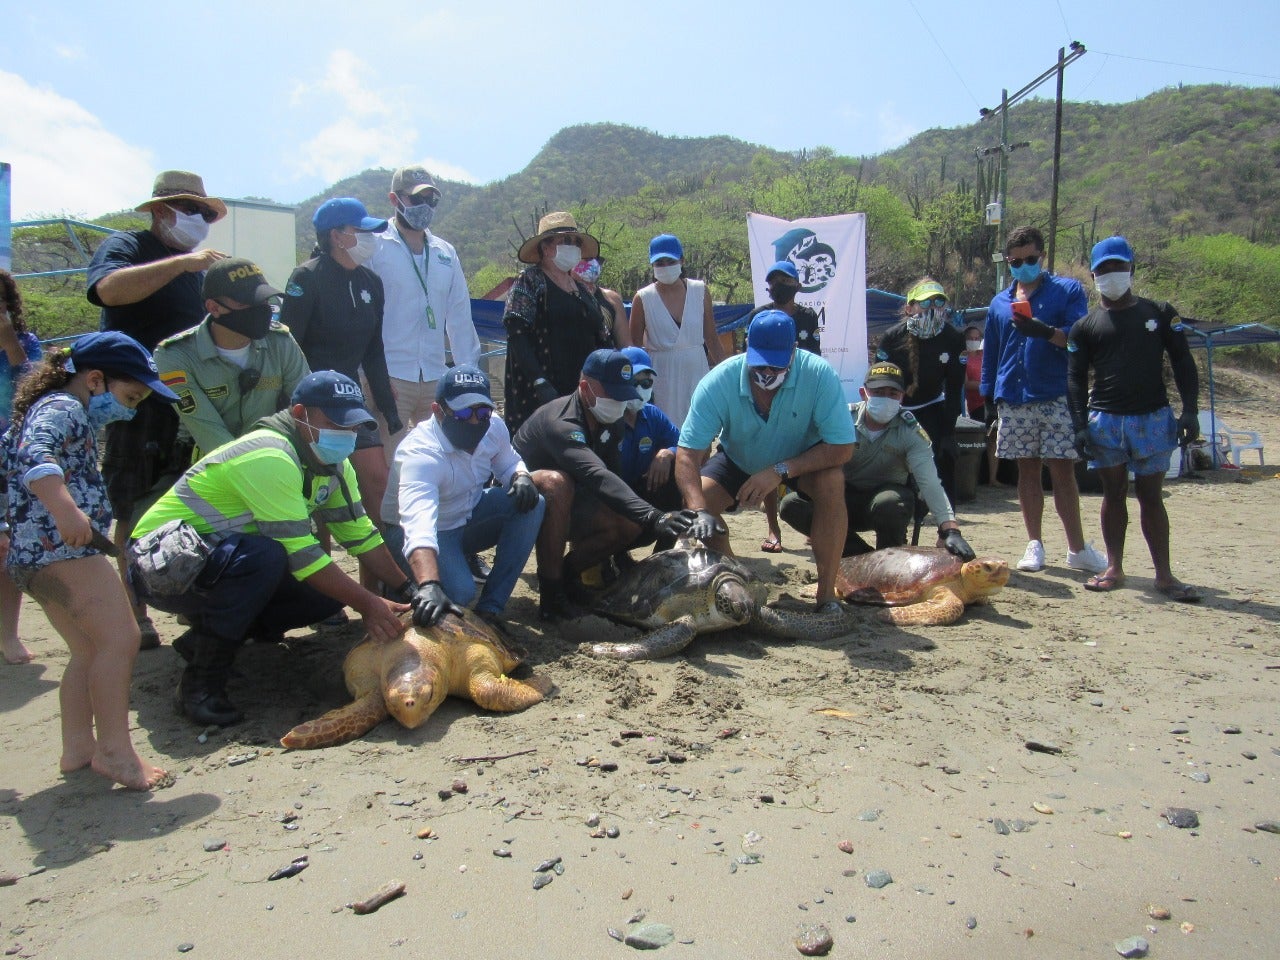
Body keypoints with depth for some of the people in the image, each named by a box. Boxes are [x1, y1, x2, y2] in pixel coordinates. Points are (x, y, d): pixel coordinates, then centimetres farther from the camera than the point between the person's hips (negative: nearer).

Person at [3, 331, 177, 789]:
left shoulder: (68, 415, 22)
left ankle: (78, 747, 20)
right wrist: (64, 508, -42)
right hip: (61, 548, -11)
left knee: (90, 652, 15)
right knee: (120, 637, -14)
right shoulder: (62, 407, -9)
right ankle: (114, 749, -11)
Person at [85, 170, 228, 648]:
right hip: (139, 405, -6)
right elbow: (109, 288, -26)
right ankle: (135, 613, 7)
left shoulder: (195, 265, 18)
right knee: (136, 513, -1)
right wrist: (181, 262, -27)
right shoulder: (124, 246, -3)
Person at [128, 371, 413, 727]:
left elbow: (360, 535, 3)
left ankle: (205, 636, 9)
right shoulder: (269, 458, -27)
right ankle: (201, 681, -19)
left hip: (226, 561, 9)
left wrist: (409, 589, -6)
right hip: (163, 565, -9)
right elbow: (301, 554, -30)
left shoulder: (332, 463, 1)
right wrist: (367, 604, -28)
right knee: (265, 556, -36)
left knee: (331, 590, -6)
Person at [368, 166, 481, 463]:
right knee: (388, 465, -5)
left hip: (435, 379, 5)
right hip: (391, 376, -5)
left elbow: (460, 315, 16)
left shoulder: (446, 253, 15)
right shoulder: (376, 248, -1)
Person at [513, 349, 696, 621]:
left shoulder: (608, 423, -3)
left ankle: (567, 572, 5)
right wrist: (653, 518, -55)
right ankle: (551, 590, -28)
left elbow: (613, 475, 3)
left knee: (633, 523, -15)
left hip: (564, 507, 7)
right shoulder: (562, 423, -31)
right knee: (556, 482, -40)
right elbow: (598, 478, -46)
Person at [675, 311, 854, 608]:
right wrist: (699, 510, -50)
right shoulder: (718, 383, -32)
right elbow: (687, 453, -34)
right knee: (693, 501, -21)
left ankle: (827, 594, -20)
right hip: (738, 459, 2)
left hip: (803, 457, -1)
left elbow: (842, 447, -31)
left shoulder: (819, 375, -33)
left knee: (832, 483, -33)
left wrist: (780, 471, -39)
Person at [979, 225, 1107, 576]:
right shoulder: (999, 303, 15)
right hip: (1013, 400, 3)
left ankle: (1078, 549, 6)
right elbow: (990, 354, 18)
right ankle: (1035, 546, 14)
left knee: (1062, 471, -3)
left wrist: (1047, 332, -23)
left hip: (1056, 398, -3)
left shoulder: (1068, 290, 5)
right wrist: (987, 397, 13)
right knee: (1027, 471, 7)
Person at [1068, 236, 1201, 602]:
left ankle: (1164, 575, 6)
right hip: (1105, 420, 0)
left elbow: (1183, 362, 6)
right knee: (1114, 494, 6)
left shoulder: (1160, 313, 8)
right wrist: (1080, 425, -6)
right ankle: (1114, 568, 12)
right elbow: (1075, 378, 4)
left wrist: (1190, 410, -4)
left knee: (1151, 496, 3)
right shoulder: (1085, 326, 6)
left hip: (1153, 418, 0)